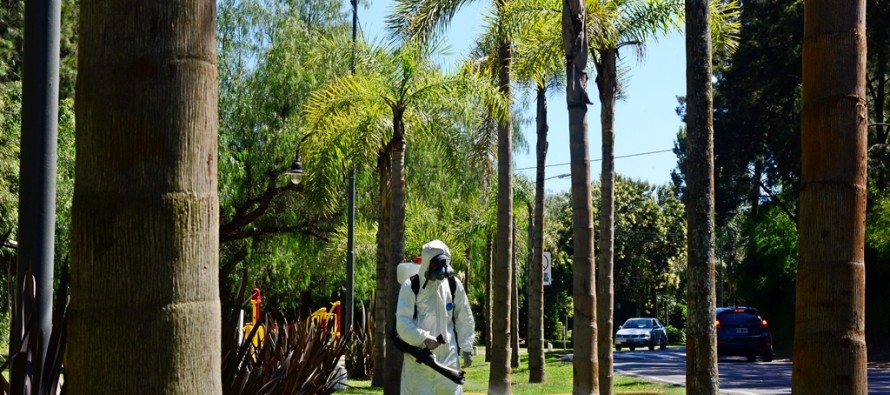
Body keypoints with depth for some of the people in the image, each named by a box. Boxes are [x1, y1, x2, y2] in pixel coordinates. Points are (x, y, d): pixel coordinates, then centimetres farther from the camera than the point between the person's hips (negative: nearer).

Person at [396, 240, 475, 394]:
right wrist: (423, 338, -25)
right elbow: (403, 324, -12)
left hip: (448, 356, 3)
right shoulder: (410, 287, -7)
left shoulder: (454, 285, 4)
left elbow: (465, 319, 13)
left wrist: (466, 348, 8)